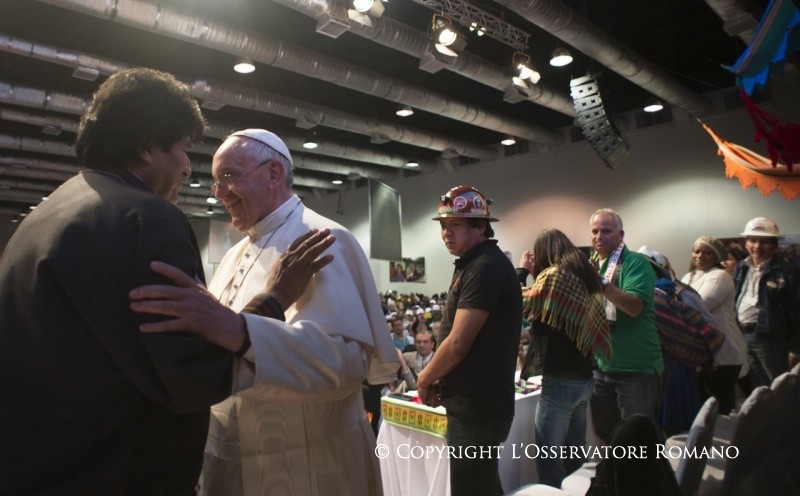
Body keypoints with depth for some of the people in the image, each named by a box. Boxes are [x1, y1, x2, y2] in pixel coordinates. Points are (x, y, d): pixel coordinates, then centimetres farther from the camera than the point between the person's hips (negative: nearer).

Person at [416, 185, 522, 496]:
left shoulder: (485, 267, -20)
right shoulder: (472, 264, 14)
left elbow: (458, 344, -23)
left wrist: (426, 379, -6)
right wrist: (439, 380, 9)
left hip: (477, 406, -10)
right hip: (473, 402, 10)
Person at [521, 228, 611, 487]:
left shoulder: (553, 274, -13)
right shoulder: (586, 275, 12)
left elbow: (524, 307, -5)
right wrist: (536, 275, 15)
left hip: (561, 379, -9)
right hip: (583, 377, 9)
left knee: (548, 456, 0)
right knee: (574, 452, 18)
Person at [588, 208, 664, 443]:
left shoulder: (636, 262, -10)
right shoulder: (591, 265, 11)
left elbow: (634, 306, -25)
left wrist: (600, 282, -28)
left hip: (636, 367, -7)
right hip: (601, 366, 7)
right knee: (606, 433, 19)